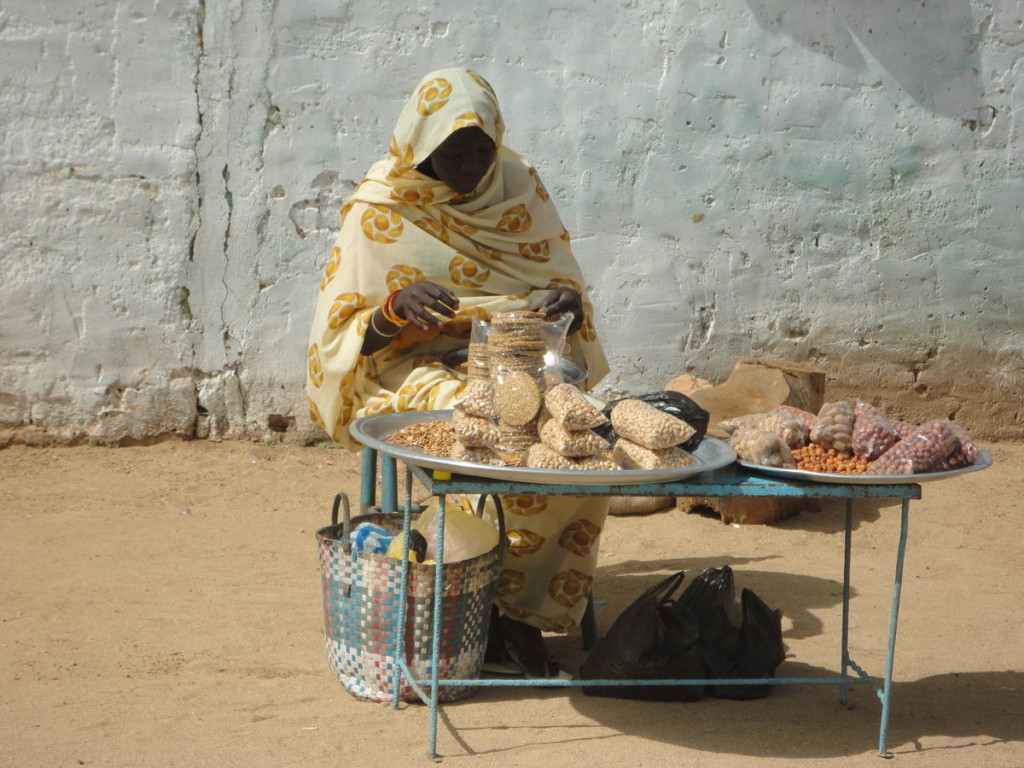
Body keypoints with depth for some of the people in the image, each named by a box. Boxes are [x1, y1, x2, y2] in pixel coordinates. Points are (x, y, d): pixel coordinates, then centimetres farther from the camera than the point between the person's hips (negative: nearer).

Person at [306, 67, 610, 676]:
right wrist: (395, 310, -26)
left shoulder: (520, 189, 8)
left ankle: (521, 608, -16)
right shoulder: (381, 210, -3)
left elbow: (561, 281, 14)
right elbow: (343, 334, -4)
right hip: (414, 372, -3)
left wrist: (569, 302, -11)